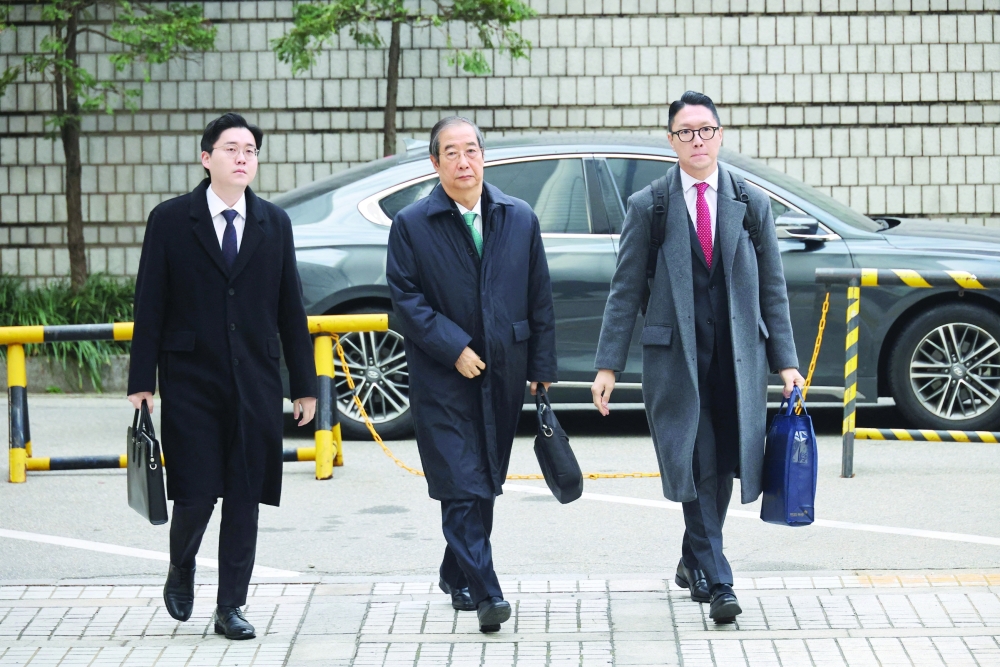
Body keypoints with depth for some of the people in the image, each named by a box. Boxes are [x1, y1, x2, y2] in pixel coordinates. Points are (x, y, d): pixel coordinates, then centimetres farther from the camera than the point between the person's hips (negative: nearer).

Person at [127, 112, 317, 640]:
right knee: (196, 494, -4)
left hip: (255, 387, 2)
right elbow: (149, 306, 1)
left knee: (245, 497, 3)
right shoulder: (170, 220, 1)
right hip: (190, 383, -2)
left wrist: (304, 384, 7)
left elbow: (290, 309, 10)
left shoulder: (274, 224, 9)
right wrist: (142, 381, -5)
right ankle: (181, 571, 26)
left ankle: (231, 606, 13)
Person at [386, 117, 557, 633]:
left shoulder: (520, 219, 8)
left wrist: (542, 367, 5)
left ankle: (457, 575, 26)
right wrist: (454, 349, -14)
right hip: (441, 378, -4)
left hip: (503, 376, 4)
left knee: (484, 486, 11)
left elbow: (539, 300, 9)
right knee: (462, 487, -9)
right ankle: (484, 591, -11)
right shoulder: (411, 225, -2)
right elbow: (405, 298, -6)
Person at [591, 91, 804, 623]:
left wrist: (785, 361, 5)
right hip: (673, 358, -2)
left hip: (739, 357, 2)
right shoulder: (646, 207, 4)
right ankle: (716, 581, -8)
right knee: (695, 468, -9)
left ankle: (694, 560, 27)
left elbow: (772, 288, 11)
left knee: (721, 468, 7)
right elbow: (625, 290, 4)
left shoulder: (752, 204, 10)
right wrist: (608, 364, -2)